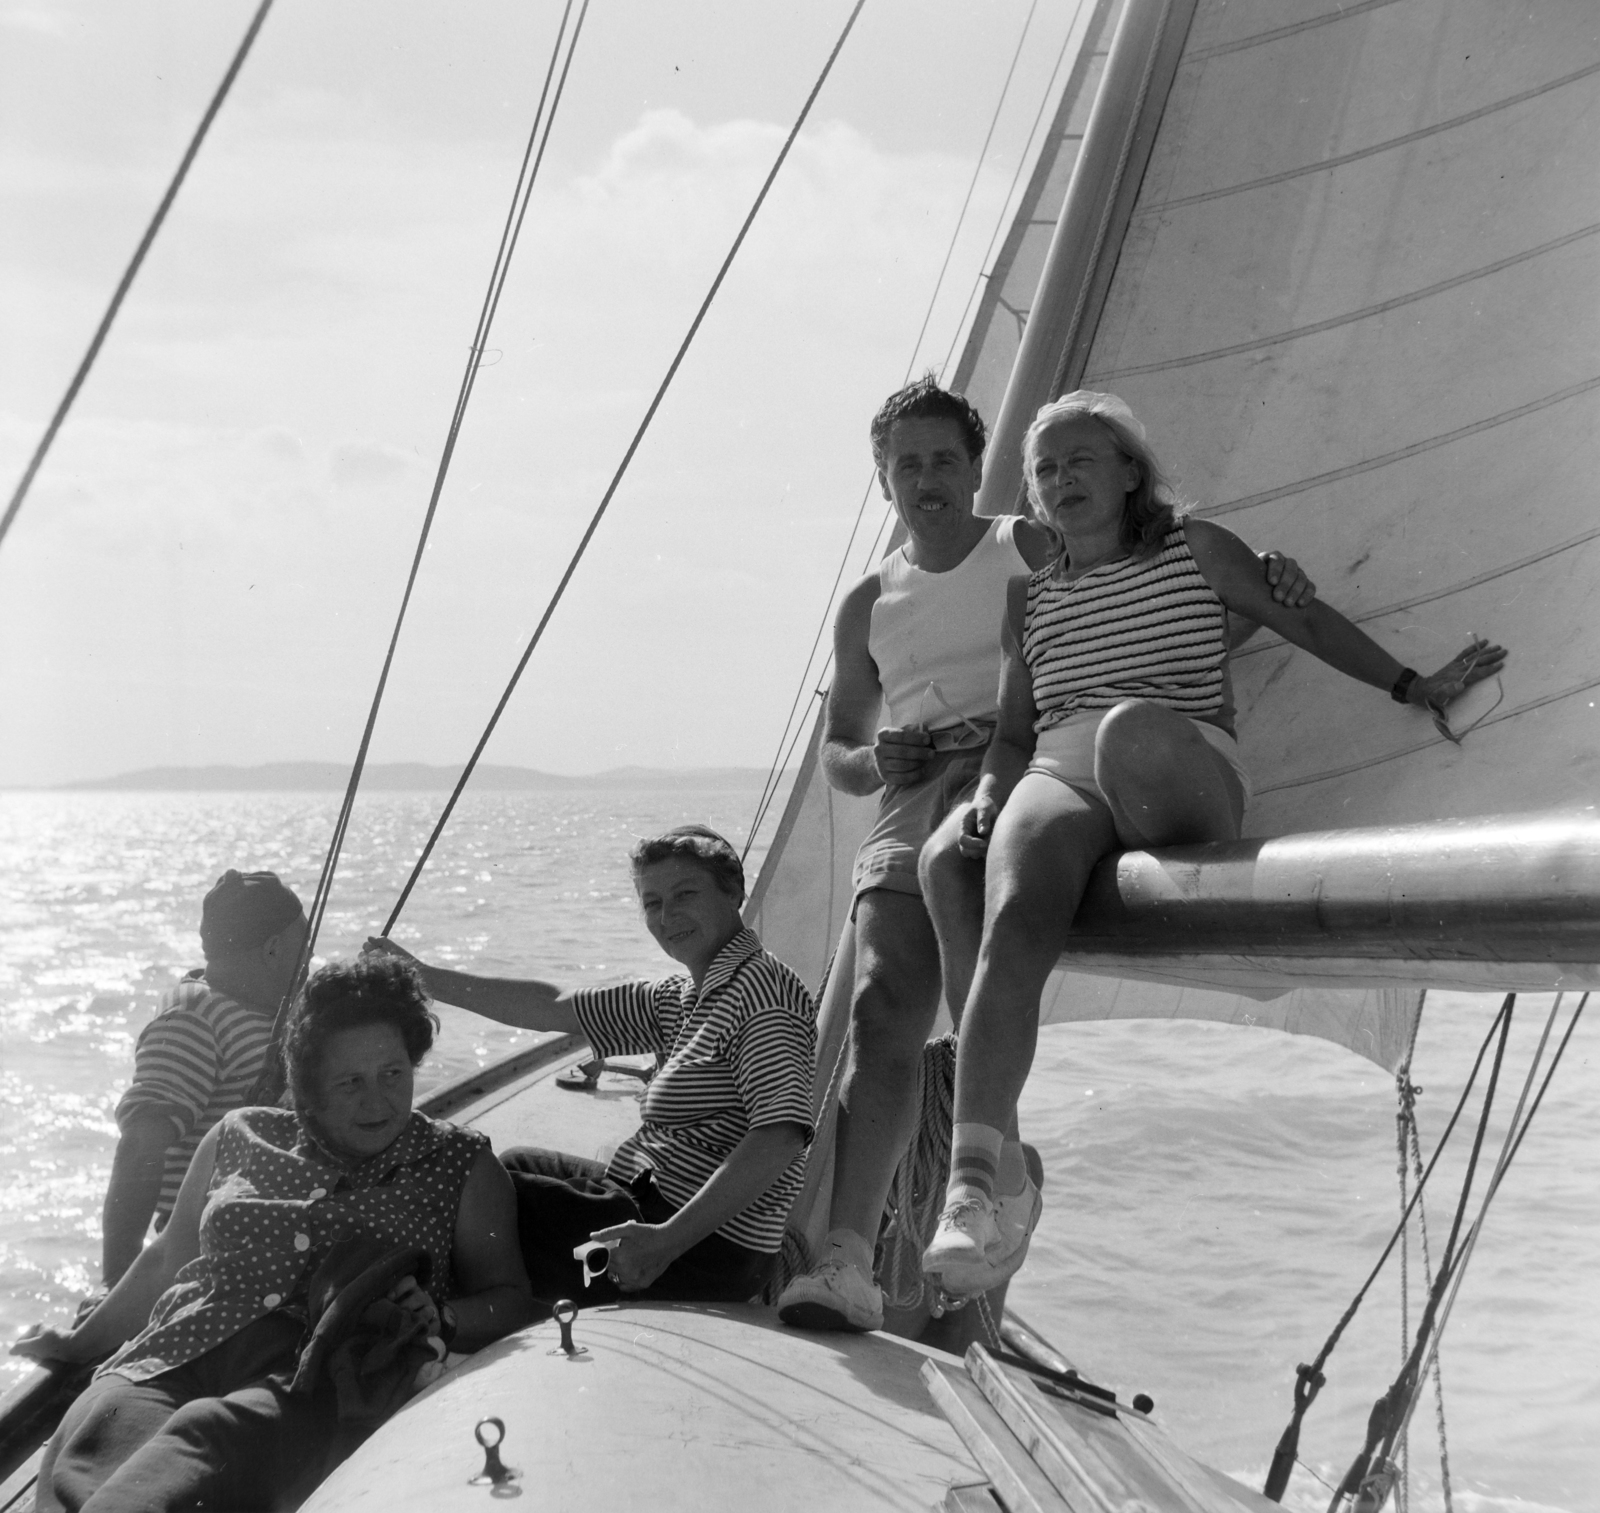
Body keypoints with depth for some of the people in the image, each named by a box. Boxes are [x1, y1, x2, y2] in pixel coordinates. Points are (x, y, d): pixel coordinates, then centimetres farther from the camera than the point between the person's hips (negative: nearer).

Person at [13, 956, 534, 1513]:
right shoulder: (241, 1139, 26)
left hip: (329, 1376, -4)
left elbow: (511, 1301, 15)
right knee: (85, 1453, -36)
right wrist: (81, 1342, 41)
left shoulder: (463, 1168, 19)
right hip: (172, 1359, 4)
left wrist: (441, 1320, -6)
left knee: (211, 1435, -42)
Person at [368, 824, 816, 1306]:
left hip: (711, 1254, -10)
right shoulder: (684, 997, 12)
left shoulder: (760, 987, -18)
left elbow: (780, 1139, -30)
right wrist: (422, 978, 11)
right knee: (517, 1164, 30)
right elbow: (554, 1007, 14)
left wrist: (667, 1241, -34)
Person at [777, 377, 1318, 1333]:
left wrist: (1261, 596, -8)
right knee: (883, 1004, -19)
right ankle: (848, 1262, -28)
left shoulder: (1039, 554, 13)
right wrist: (874, 763, 4)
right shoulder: (869, 607, 23)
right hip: (910, 807, 3)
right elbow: (837, 748, 28)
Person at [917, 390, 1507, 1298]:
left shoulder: (1195, 550, 19)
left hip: (1186, 771, -2)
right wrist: (987, 794, 5)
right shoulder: (1031, 600, 27)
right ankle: (984, 1177, -40)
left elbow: (1304, 619, 22)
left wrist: (1415, 687, 19)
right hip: (1056, 779, 3)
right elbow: (1014, 731, 26)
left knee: (1131, 729, -42)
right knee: (1013, 922, -33)